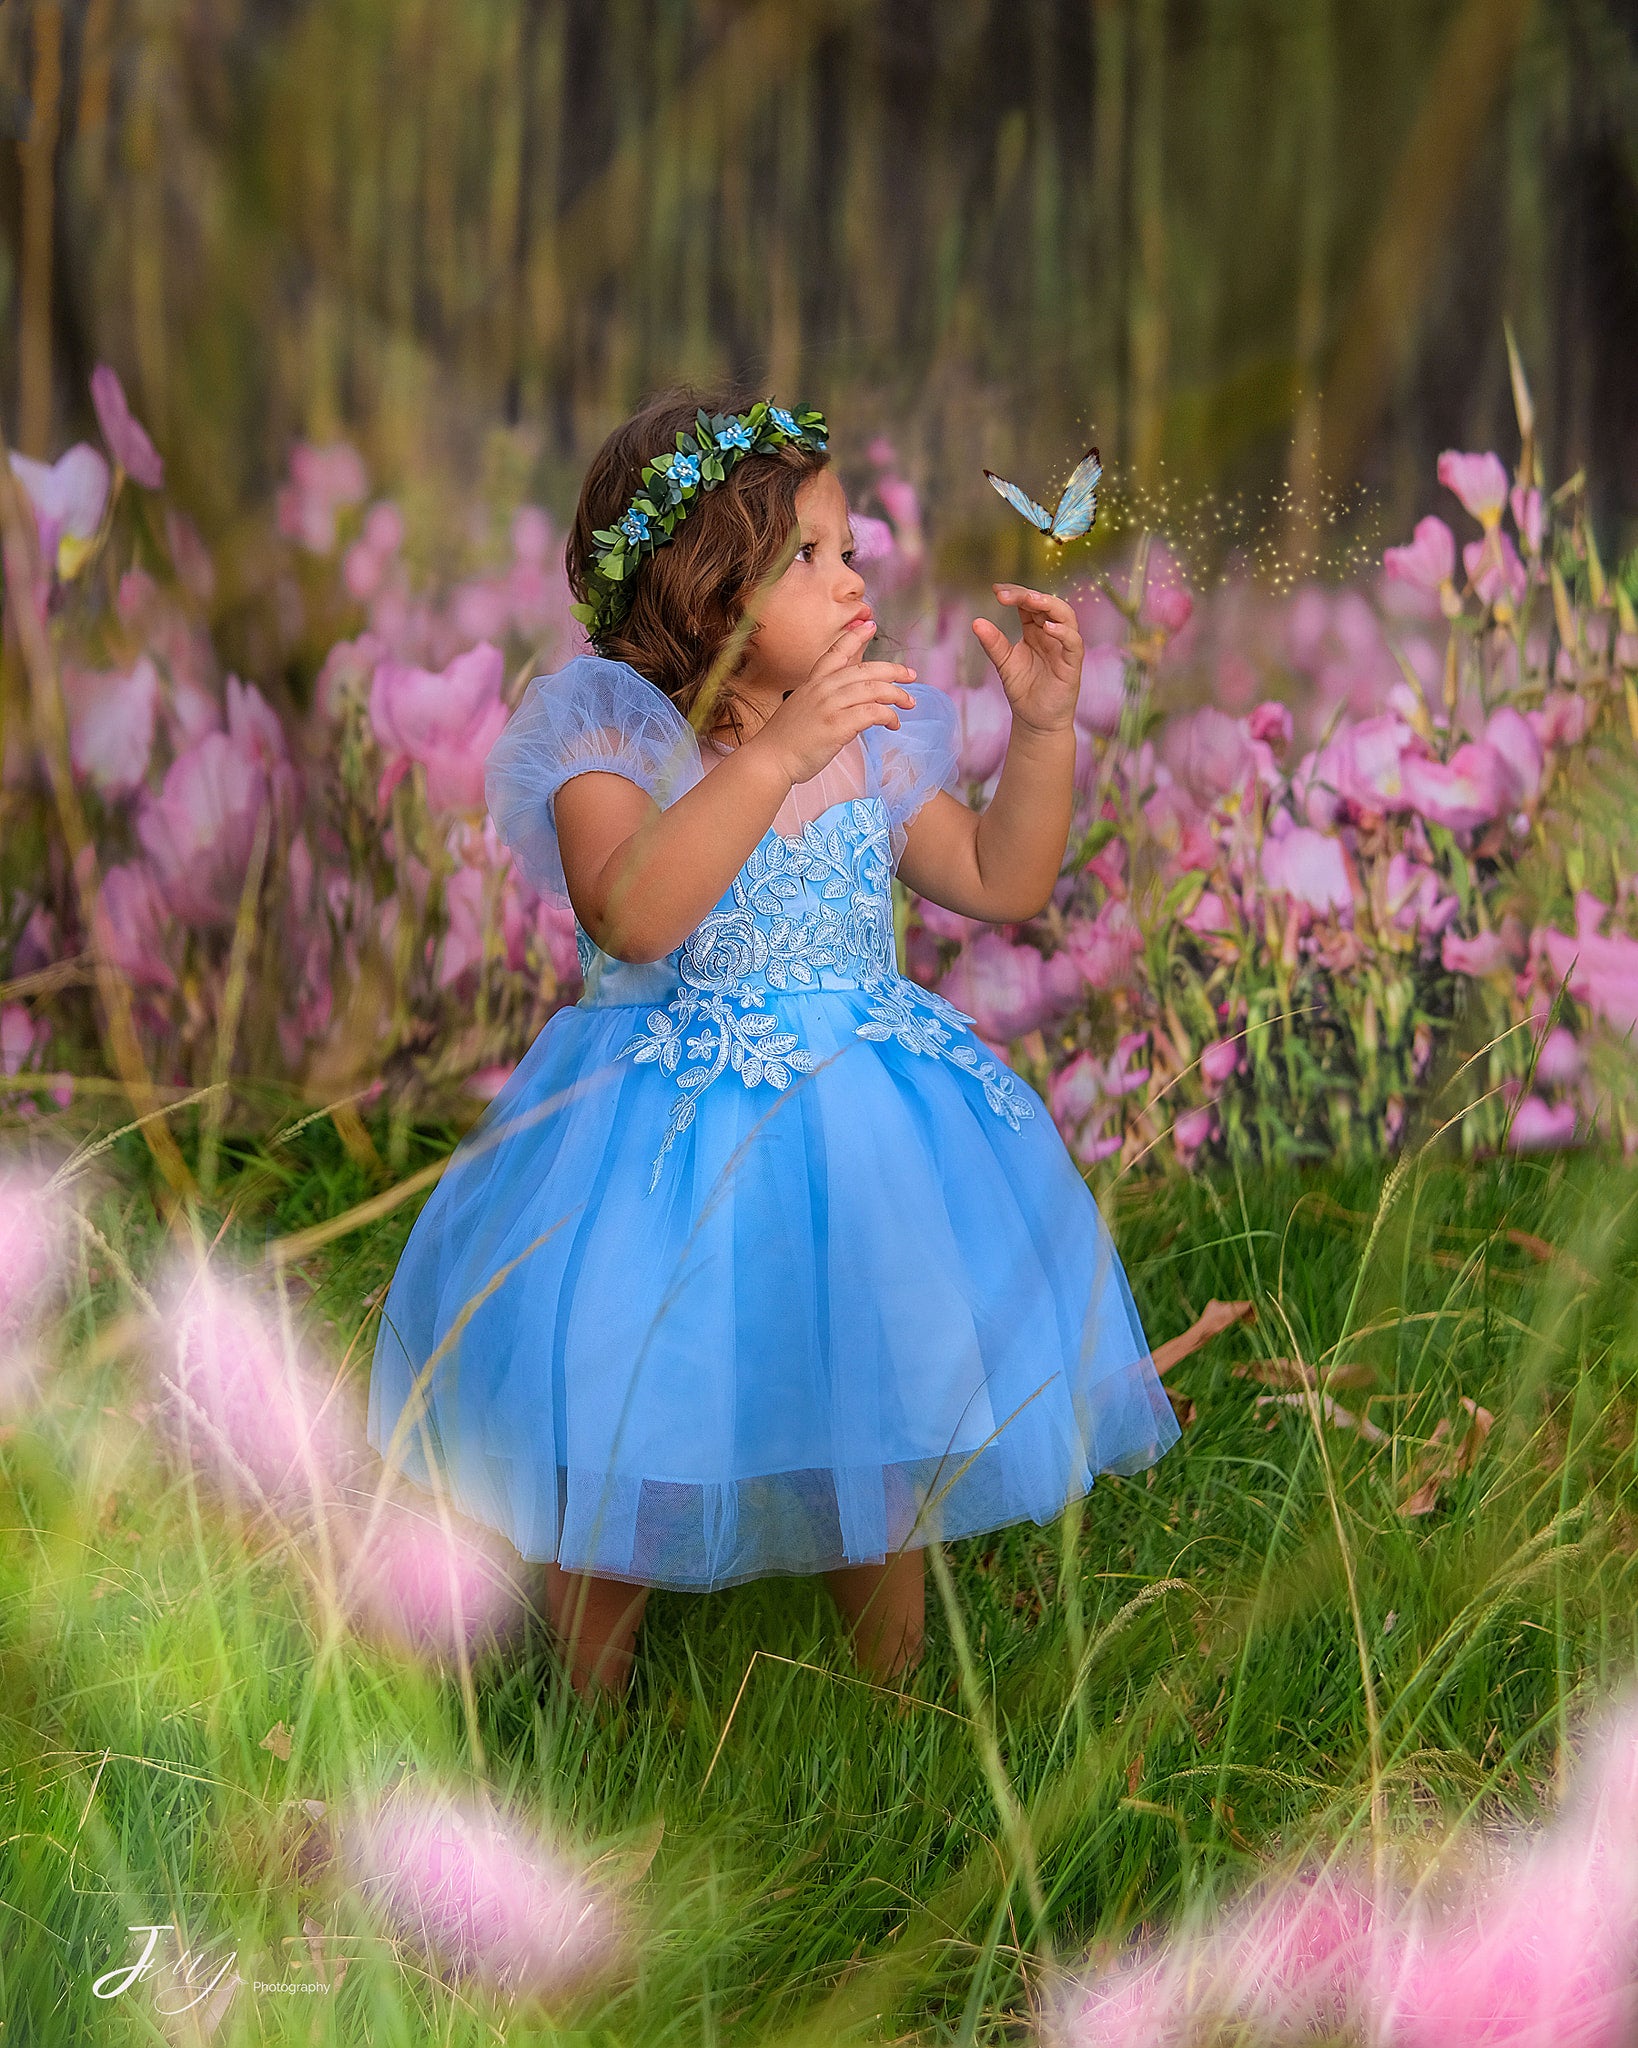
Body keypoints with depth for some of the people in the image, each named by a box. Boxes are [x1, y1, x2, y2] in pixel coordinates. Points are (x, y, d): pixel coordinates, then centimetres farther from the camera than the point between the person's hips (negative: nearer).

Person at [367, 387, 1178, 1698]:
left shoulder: (871, 736, 2)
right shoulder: (610, 741, -15)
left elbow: (1001, 885, 9)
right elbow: (630, 915, -33)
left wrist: (1046, 725, -4)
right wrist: (774, 758, -39)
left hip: (861, 1123, 4)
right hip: (669, 1136, -4)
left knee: (879, 1442, 11)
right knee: (612, 1448, 5)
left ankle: (891, 1698, 32)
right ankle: (594, 1717, 28)